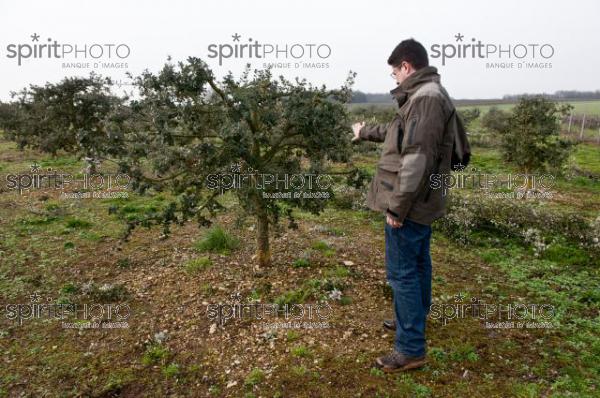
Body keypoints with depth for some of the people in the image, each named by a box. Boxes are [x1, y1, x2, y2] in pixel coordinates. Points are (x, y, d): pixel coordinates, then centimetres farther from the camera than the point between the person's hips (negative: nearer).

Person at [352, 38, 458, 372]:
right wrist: (365, 132, 44)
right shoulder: (426, 95, 14)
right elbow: (399, 132, 31)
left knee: (402, 272, -3)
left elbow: (417, 159, -26)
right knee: (418, 263, 21)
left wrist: (397, 206, -22)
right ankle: (415, 319, 40)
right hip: (424, 201, 11)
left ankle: (412, 348, 8)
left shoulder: (427, 97, -19)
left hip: (411, 203, -11)